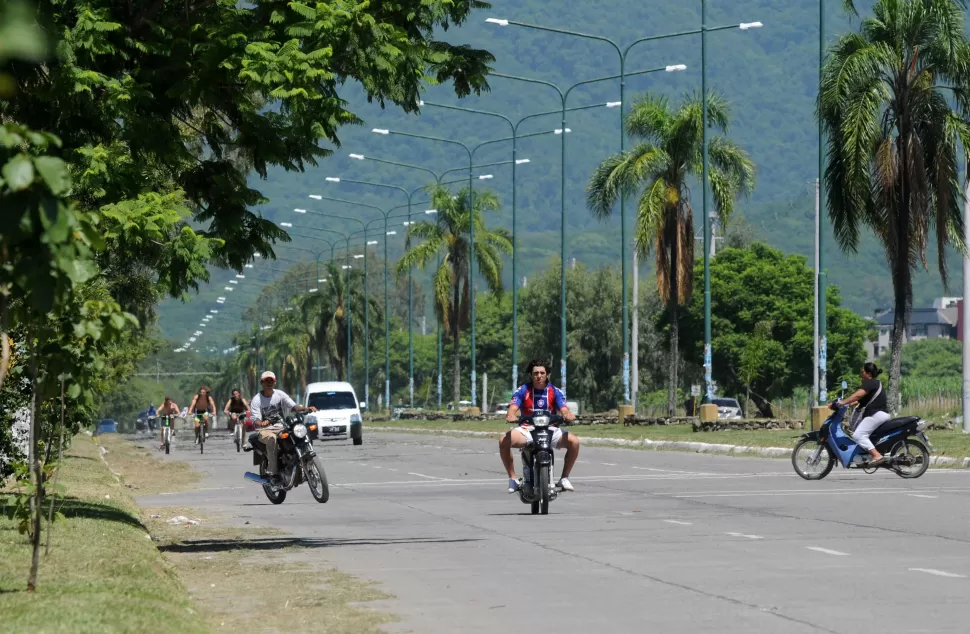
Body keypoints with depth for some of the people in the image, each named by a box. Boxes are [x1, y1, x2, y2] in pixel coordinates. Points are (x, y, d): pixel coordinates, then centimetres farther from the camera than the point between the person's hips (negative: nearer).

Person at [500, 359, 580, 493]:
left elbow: (564, 409, -10)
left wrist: (568, 415, -35)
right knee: (504, 440, -28)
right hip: (527, 430, -1)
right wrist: (511, 416, -38)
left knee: (574, 441, -24)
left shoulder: (555, 391, 2)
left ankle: (564, 478, -5)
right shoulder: (523, 390, -1)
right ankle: (513, 479, -13)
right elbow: (513, 408, -13)